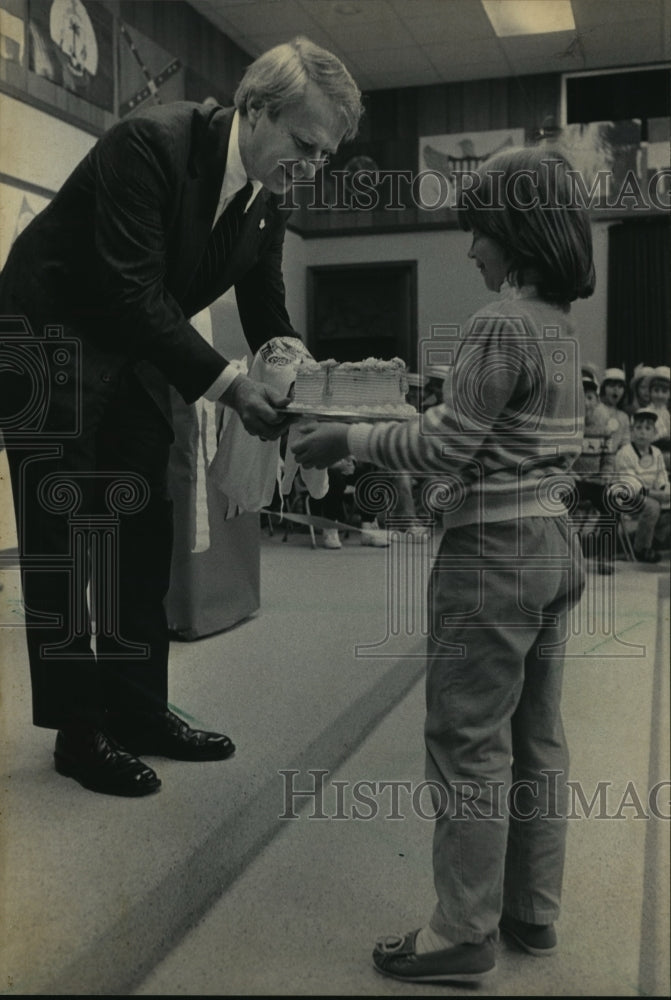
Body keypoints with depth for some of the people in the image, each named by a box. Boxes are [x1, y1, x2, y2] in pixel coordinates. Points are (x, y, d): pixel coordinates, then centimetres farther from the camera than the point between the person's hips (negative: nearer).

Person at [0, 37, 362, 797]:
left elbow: (266, 312, 3)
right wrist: (227, 384, -33)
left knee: (143, 537, 6)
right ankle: (78, 728, 9)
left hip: (134, 356, 7)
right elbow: (133, 291, -31)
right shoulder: (149, 143, -25)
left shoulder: (268, 200, -2)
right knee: (61, 541, -3)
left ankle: (138, 711, 18)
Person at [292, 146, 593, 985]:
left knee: (471, 750, 1)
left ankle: (464, 936, 14)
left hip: (495, 553, -9)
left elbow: (445, 449, -16)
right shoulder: (558, 323, 10)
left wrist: (349, 438, -8)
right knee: (536, 740, 16)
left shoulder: (502, 325, -17)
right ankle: (533, 911, 30)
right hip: (553, 543, 9)